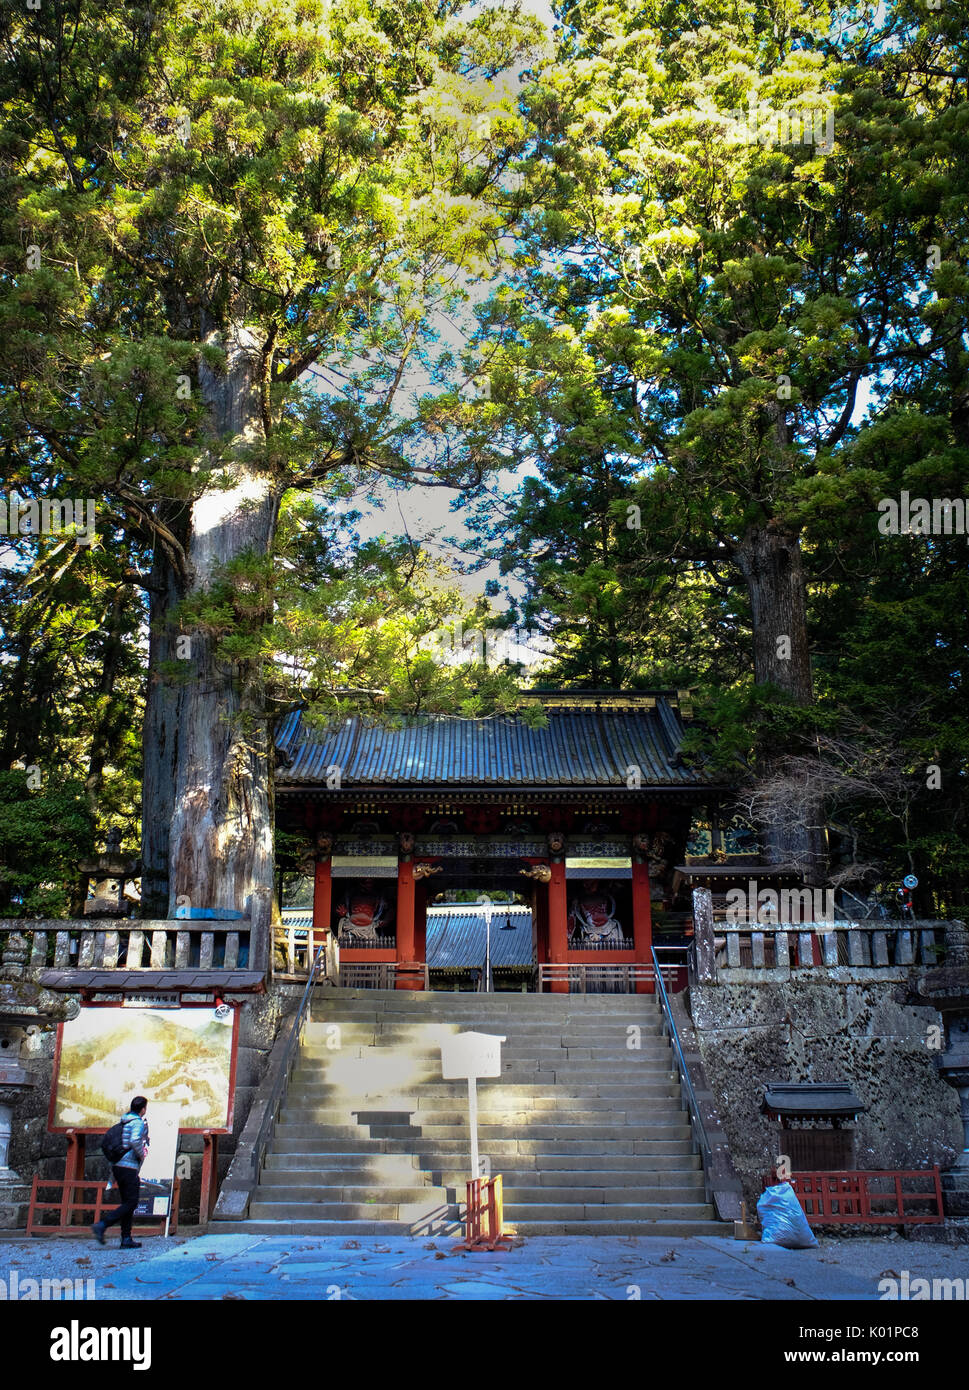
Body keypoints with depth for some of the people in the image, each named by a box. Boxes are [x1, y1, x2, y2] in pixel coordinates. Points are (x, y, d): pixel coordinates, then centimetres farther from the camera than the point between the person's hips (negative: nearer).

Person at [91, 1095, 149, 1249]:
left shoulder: (124, 1121, 15)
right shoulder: (138, 1122, -10)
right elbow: (135, 1140, -26)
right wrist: (141, 1155, -12)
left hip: (117, 1165, 9)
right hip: (129, 1167, -9)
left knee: (127, 1203, 11)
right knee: (131, 1203, -4)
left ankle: (126, 1239, 10)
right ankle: (102, 1225, -16)